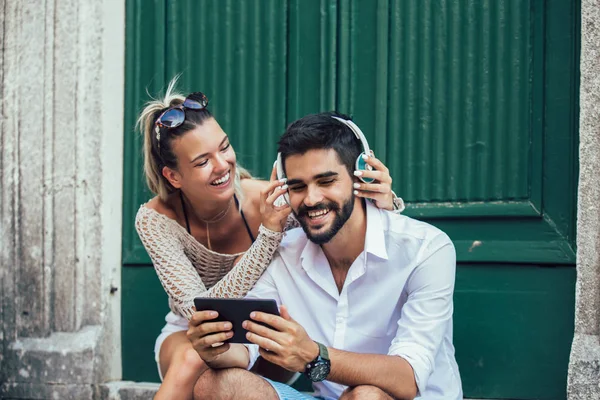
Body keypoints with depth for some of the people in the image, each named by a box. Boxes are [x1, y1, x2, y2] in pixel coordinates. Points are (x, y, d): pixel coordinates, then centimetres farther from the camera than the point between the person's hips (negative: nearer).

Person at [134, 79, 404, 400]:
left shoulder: (265, 202, -22)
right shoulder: (155, 220, -21)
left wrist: (384, 203, -41)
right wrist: (269, 233, -40)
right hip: (188, 336, -1)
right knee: (192, 360, -36)